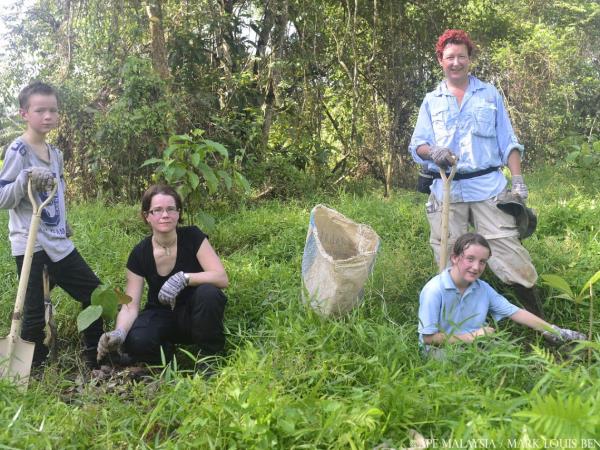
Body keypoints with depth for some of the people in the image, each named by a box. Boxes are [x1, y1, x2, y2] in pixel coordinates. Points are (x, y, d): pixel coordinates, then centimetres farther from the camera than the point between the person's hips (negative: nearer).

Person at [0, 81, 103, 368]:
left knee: (95, 294, 11)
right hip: (29, 244, -7)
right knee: (35, 315, -5)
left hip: (58, 242, 8)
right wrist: (26, 180, -28)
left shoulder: (55, 153, 13)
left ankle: (95, 360, 26)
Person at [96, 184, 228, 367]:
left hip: (194, 313, -1)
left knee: (208, 292, -34)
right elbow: (130, 306, -14)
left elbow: (222, 278, -24)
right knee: (136, 342, -31)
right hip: (160, 315, 1)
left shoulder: (192, 237, -15)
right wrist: (119, 333, -35)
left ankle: (210, 358, -12)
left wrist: (183, 278, -39)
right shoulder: (139, 254, -11)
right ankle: (169, 356, 4)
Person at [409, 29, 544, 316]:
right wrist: (432, 151, -16)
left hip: (488, 186, -1)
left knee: (509, 254, -6)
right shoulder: (431, 101, 14)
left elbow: (508, 141, 11)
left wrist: (518, 179, 0)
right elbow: (416, 145, 8)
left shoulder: (490, 94, 13)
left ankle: (540, 321, 6)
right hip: (446, 191, 1)